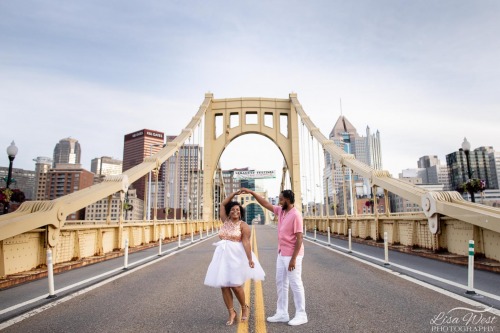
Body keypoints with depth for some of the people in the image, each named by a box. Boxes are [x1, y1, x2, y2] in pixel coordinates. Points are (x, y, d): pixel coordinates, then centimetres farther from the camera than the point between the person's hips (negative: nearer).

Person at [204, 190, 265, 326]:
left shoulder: (243, 225, -5)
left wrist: (250, 259, -21)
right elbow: (222, 204, 12)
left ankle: (244, 308, 22)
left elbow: (246, 242, -12)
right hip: (223, 256, 5)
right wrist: (235, 193, 9)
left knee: (235, 285, -5)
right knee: (224, 286, 3)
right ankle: (231, 313, 18)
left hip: (236, 256, -5)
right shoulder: (225, 221, 9)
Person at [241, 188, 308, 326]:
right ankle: (282, 313, 22)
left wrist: (293, 259, -22)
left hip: (292, 255, -9)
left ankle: (301, 315, 14)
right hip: (281, 254, 9)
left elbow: (299, 239, -21)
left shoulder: (295, 215, -19)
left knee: (295, 284, 1)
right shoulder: (281, 211, 6)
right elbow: (266, 204, 14)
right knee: (281, 283, 12)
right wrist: (252, 192, 8)